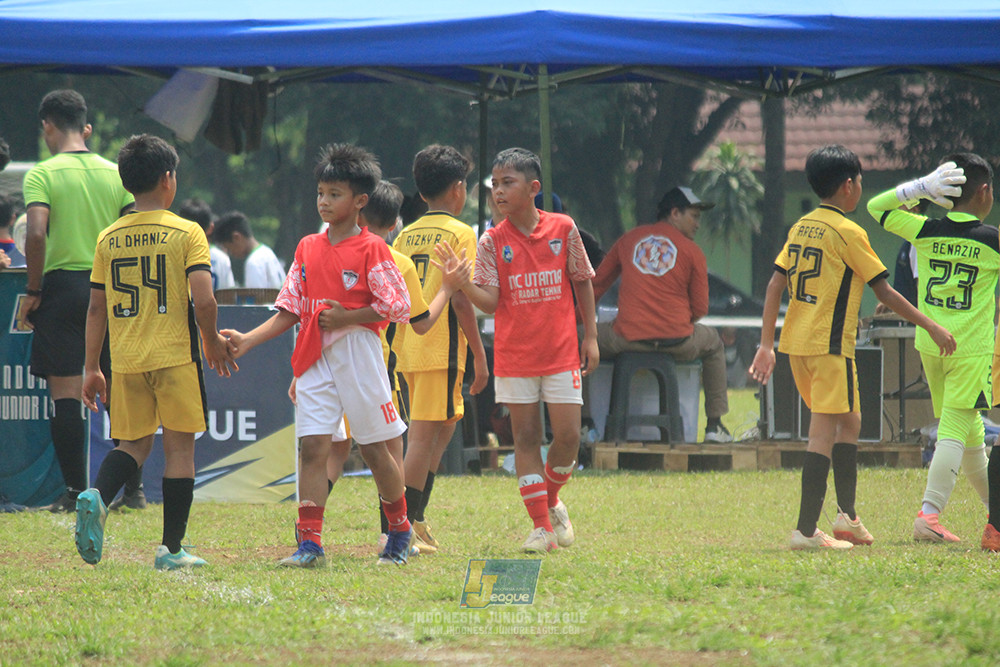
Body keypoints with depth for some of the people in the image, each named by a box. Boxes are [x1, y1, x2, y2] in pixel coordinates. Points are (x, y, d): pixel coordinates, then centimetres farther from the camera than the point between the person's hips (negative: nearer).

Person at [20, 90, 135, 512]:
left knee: (65, 391, 0)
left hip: (63, 286, -4)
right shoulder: (115, 173, 7)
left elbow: (36, 234, -17)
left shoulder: (42, 174, -6)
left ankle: (76, 490, -4)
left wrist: (33, 292, -8)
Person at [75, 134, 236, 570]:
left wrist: (92, 368, 15)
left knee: (133, 444, 15)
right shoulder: (187, 233, -6)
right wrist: (213, 342, 4)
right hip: (175, 354, -4)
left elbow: (96, 308, 8)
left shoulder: (108, 239, 6)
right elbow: (203, 300, -13)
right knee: (179, 446, 5)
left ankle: (97, 497, -15)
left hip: (126, 358, 4)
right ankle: (171, 548, 5)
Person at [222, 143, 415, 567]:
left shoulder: (371, 249, -5)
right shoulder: (308, 248, 11)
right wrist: (248, 340, 1)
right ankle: (310, 543, -10)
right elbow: (289, 311, 12)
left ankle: (400, 532, 23)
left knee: (374, 449, 5)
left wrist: (346, 318, -14)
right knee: (312, 446, -7)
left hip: (358, 357, -4)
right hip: (315, 361, 4)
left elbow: (398, 307, -9)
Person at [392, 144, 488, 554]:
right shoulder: (461, 234, -6)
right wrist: (479, 353, -9)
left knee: (444, 426, 17)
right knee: (424, 436, -6)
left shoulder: (406, 236, 13)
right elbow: (460, 298, -13)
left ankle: (415, 522, 13)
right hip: (441, 346, -7)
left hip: (408, 346, 7)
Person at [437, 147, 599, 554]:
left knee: (568, 436, -3)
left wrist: (591, 336, 5)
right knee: (525, 437, 1)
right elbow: (490, 301, -7)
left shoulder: (563, 229, -1)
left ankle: (552, 500, 26)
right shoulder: (492, 242, -2)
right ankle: (541, 526, 5)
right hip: (515, 355, 0)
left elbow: (582, 283, 8)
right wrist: (463, 284, -26)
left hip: (561, 352, 0)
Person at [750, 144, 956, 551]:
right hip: (830, 345, -8)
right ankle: (806, 530, -13)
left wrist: (766, 345, 8)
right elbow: (885, 292, -9)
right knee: (824, 432, -7)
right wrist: (931, 327, -1)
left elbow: (775, 284, 7)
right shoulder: (849, 233, -10)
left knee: (849, 422, 20)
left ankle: (847, 517, 22)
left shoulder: (801, 227, 11)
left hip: (796, 341, 8)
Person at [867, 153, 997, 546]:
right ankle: (929, 512, -20)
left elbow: (876, 207, 11)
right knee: (956, 429, -9)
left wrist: (920, 188, 1)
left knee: (968, 429, 16)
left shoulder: (925, 232, 0)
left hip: (930, 345, 5)